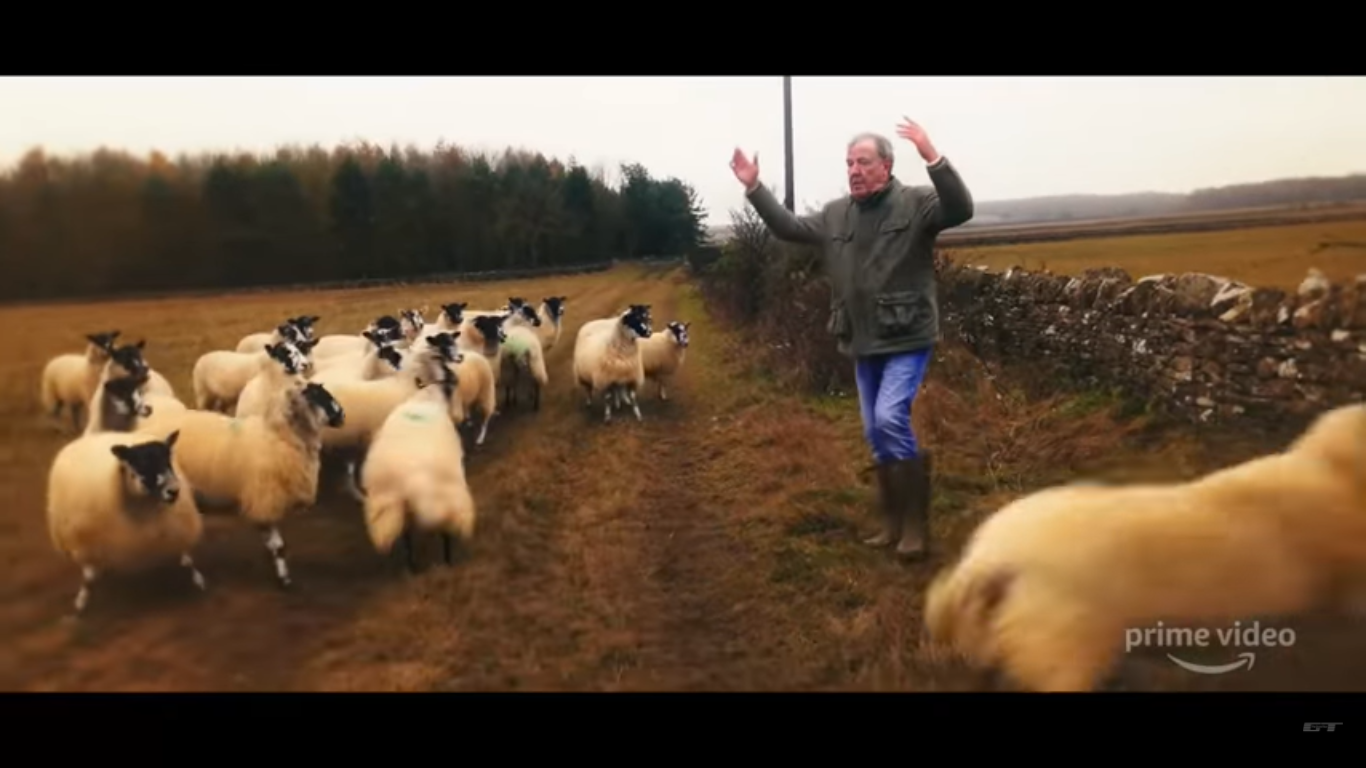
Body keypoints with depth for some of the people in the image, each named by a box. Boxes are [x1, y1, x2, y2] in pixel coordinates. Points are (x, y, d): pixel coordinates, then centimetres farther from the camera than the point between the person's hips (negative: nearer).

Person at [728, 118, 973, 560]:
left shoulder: (915, 203, -8)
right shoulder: (836, 215, 9)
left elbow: (961, 209, -25)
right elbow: (788, 228, 18)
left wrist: (933, 158, -37)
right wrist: (753, 188, 12)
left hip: (906, 340, -7)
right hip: (864, 344, 7)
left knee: (890, 418, -20)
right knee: (875, 433, 11)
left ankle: (917, 525, -6)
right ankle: (894, 523, 24)